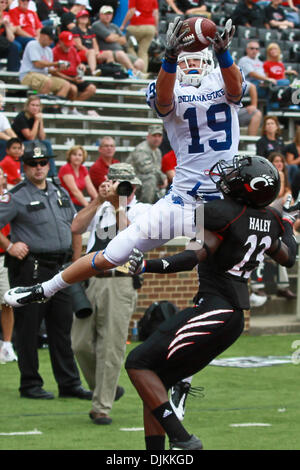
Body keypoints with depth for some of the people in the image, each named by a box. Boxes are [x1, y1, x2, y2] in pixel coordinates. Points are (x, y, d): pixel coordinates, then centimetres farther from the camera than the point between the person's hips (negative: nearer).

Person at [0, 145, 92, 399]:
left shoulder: (61, 193, 15)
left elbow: (73, 226, 23)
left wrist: (77, 259, 18)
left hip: (60, 268, 6)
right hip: (30, 269, -6)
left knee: (62, 328, 8)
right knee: (28, 328, -1)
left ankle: (70, 384, 12)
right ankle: (30, 385, 6)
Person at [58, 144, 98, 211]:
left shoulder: (83, 170, 11)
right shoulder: (65, 169, -10)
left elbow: (91, 189, 5)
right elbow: (75, 191, -17)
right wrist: (88, 207, -23)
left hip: (80, 205, 7)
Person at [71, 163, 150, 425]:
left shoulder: (142, 210, 8)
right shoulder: (102, 207, 19)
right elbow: (76, 227, 2)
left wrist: (117, 203, -10)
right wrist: (99, 199, -1)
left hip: (120, 283, -4)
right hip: (91, 282, 4)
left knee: (111, 348, -8)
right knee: (81, 344, 4)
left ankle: (102, 408, -3)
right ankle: (107, 390, 24)